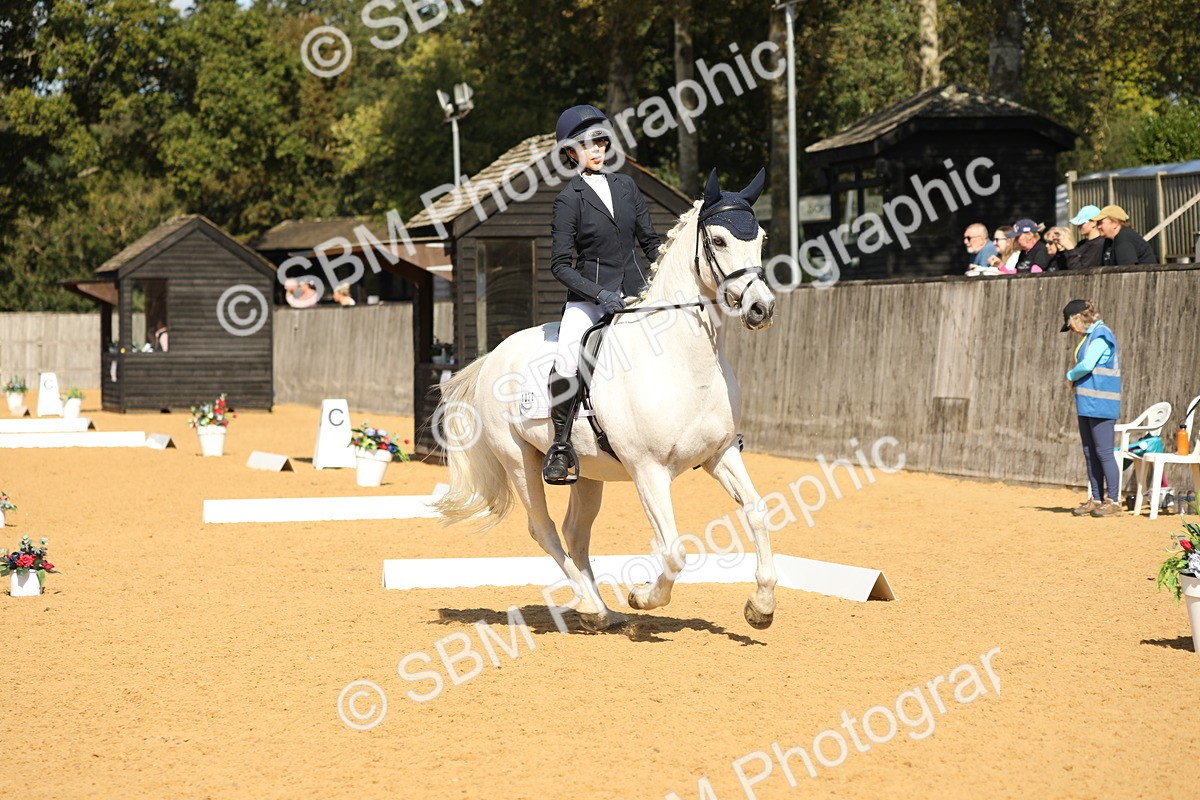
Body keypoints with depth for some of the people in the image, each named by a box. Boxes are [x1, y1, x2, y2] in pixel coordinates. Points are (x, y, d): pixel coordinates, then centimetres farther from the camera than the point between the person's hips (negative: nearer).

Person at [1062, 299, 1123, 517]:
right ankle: (1096, 500, 15)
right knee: (1089, 452, 10)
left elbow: (1087, 365, -19)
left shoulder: (1101, 335, -12)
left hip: (1100, 404, -10)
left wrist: (1071, 375, -2)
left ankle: (1113, 501, -5)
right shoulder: (1089, 336, 17)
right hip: (1087, 402, 10)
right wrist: (1076, 380, 3)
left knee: (1103, 452, -8)